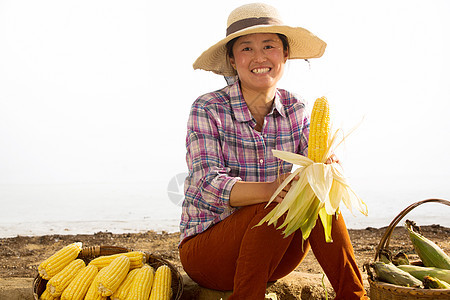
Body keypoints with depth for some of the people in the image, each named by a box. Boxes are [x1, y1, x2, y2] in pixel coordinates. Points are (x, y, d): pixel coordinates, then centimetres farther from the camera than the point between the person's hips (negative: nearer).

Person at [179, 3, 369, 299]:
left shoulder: (296, 109, 2)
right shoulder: (208, 109, -12)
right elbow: (207, 186, -23)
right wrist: (272, 189, -41)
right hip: (205, 247, -4)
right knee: (278, 207, -30)